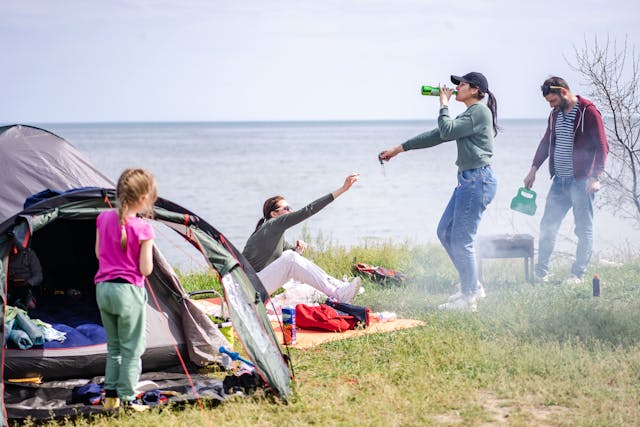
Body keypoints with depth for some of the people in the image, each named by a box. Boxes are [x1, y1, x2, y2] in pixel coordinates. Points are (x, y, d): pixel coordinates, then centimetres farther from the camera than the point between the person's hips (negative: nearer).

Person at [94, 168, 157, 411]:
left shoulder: (104, 218, 2)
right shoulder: (143, 229, -14)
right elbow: (146, 269, -12)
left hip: (103, 288, 6)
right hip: (129, 291, -6)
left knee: (113, 347, 19)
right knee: (132, 349, 5)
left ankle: (110, 396, 20)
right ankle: (126, 400, 5)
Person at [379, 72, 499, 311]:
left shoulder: (480, 111, -9)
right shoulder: (468, 116, 21)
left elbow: (447, 131, -17)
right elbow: (436, 136, 22)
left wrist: (444, 105, -1)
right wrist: (400, 148, 21)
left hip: (478, 181, -11)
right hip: (467, 181, 11)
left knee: (461, 240, -7)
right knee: (445, 232, 14)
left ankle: (468, 298, 2)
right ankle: (473, 287, 20)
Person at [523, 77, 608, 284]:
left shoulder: (588, 112, -10)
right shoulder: (555, 114, 12)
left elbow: (602, 146, -12)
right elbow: (546, 142, 21)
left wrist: (594, 177, -17)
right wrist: (534, 168, 12)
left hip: (581, 181, -7)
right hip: (559, 180, 7)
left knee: (584, 229, 1)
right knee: (547, 226, 7)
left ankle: (577, 274, 8)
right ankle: (541, 272, 15)